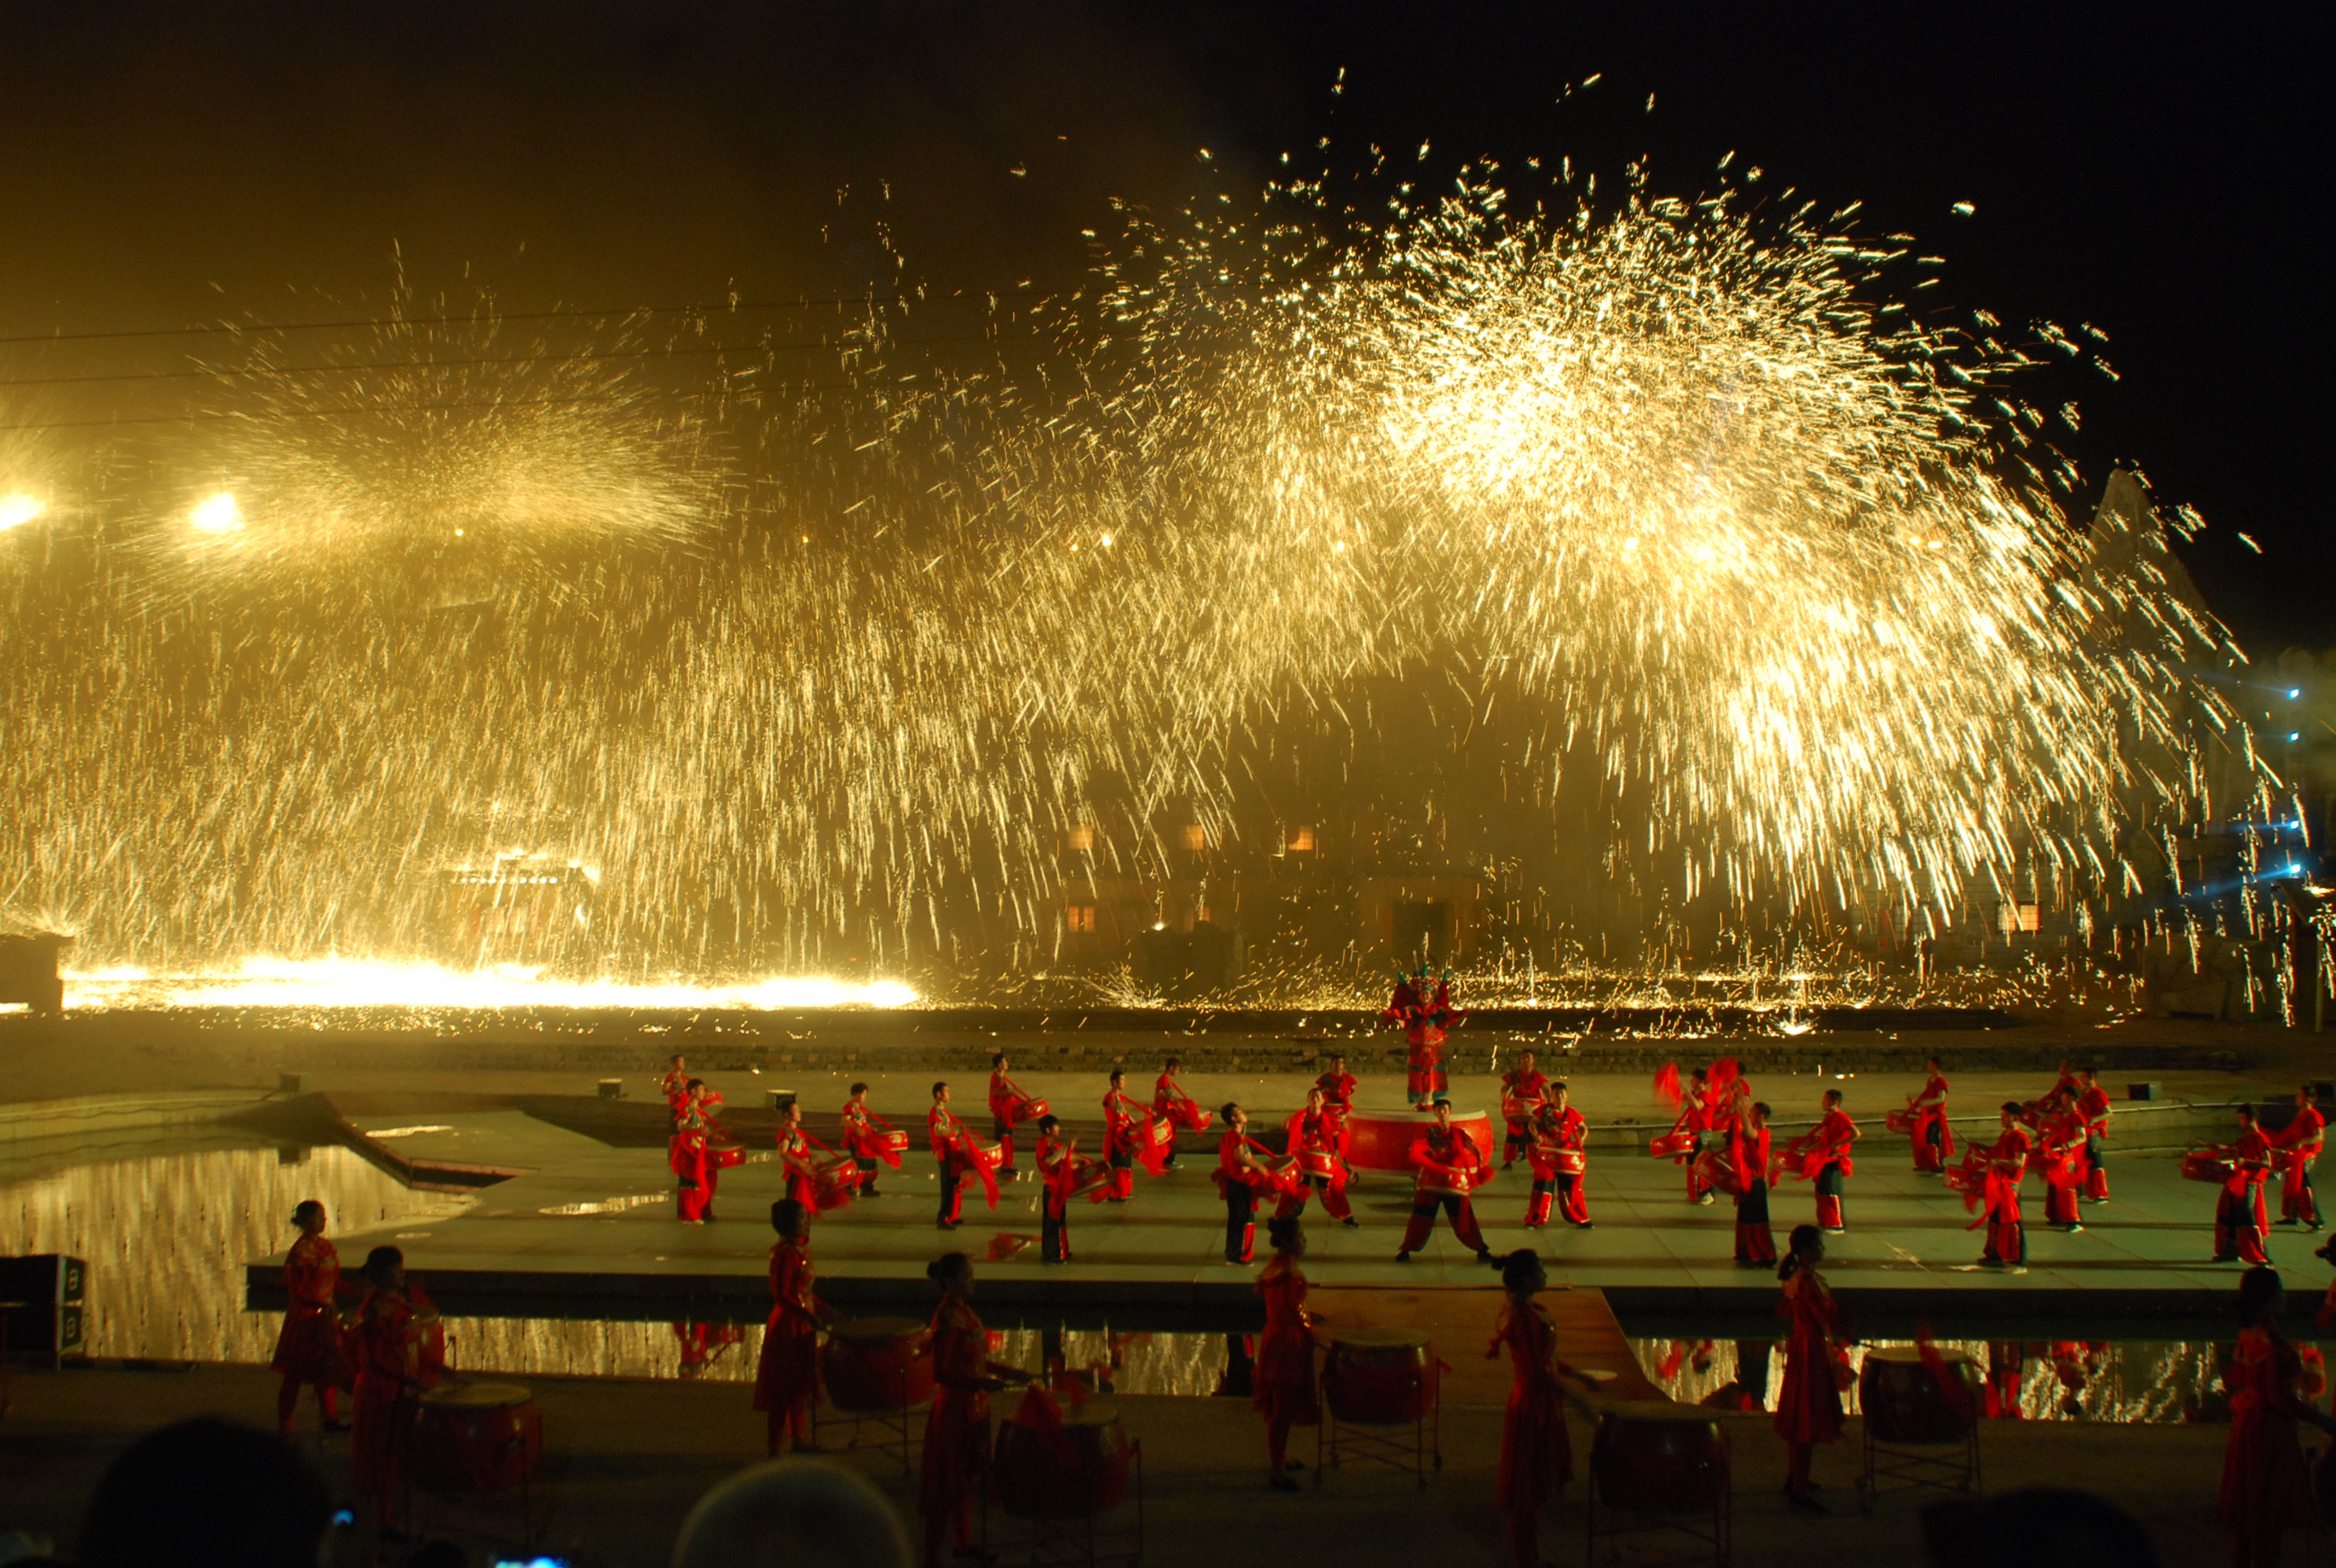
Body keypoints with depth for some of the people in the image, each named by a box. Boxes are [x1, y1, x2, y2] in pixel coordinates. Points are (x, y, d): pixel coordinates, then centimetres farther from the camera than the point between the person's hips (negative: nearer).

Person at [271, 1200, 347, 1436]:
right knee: (295, 1372, 1)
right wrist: (322, 1305, -26)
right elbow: (296, 1290, -17)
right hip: (304, 1316, -8)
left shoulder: (327, 1247, 7)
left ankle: (330, 1417, 30)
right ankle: (284, 1425, 11)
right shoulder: (300, 1251, -17)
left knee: (327, 1366, 17)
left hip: (326, 1314, 8)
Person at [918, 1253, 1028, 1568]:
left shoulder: (964, 1312, 7)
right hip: (954, 1409, -9)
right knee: (947, 1486, -2)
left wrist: (1007, 1372, 17)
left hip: (974, 1408, 9)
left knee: (968, 1479, 21)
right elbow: (941, 1374, -23)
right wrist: (981, 1383, -33)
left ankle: (963, 1543, 37)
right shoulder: (947, 1318, -21)